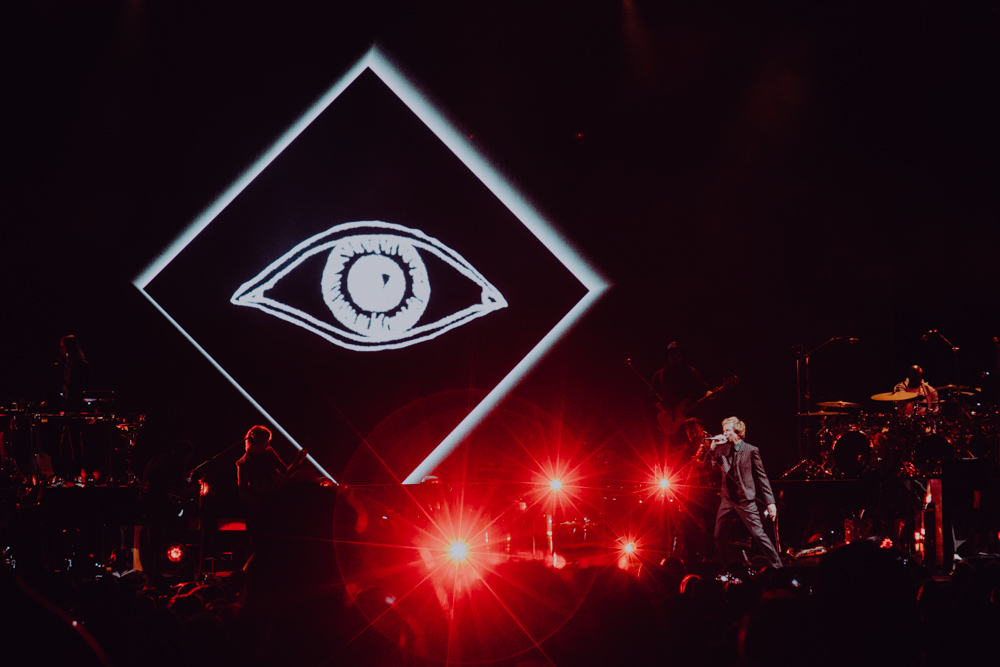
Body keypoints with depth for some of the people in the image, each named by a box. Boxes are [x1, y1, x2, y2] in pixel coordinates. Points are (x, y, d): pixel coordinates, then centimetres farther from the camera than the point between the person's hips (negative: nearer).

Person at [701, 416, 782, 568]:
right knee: (718, 535, 8)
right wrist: (712, 447, -9)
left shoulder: (751, 450, -6)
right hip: (727, 499, 5)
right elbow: (708, 465, 5)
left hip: (745, 499, -5)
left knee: (758, 534, -9)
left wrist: (770, 502, -10)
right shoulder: (722, 449, 7)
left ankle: (777, 566, -2)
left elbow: (762, 477, -4)